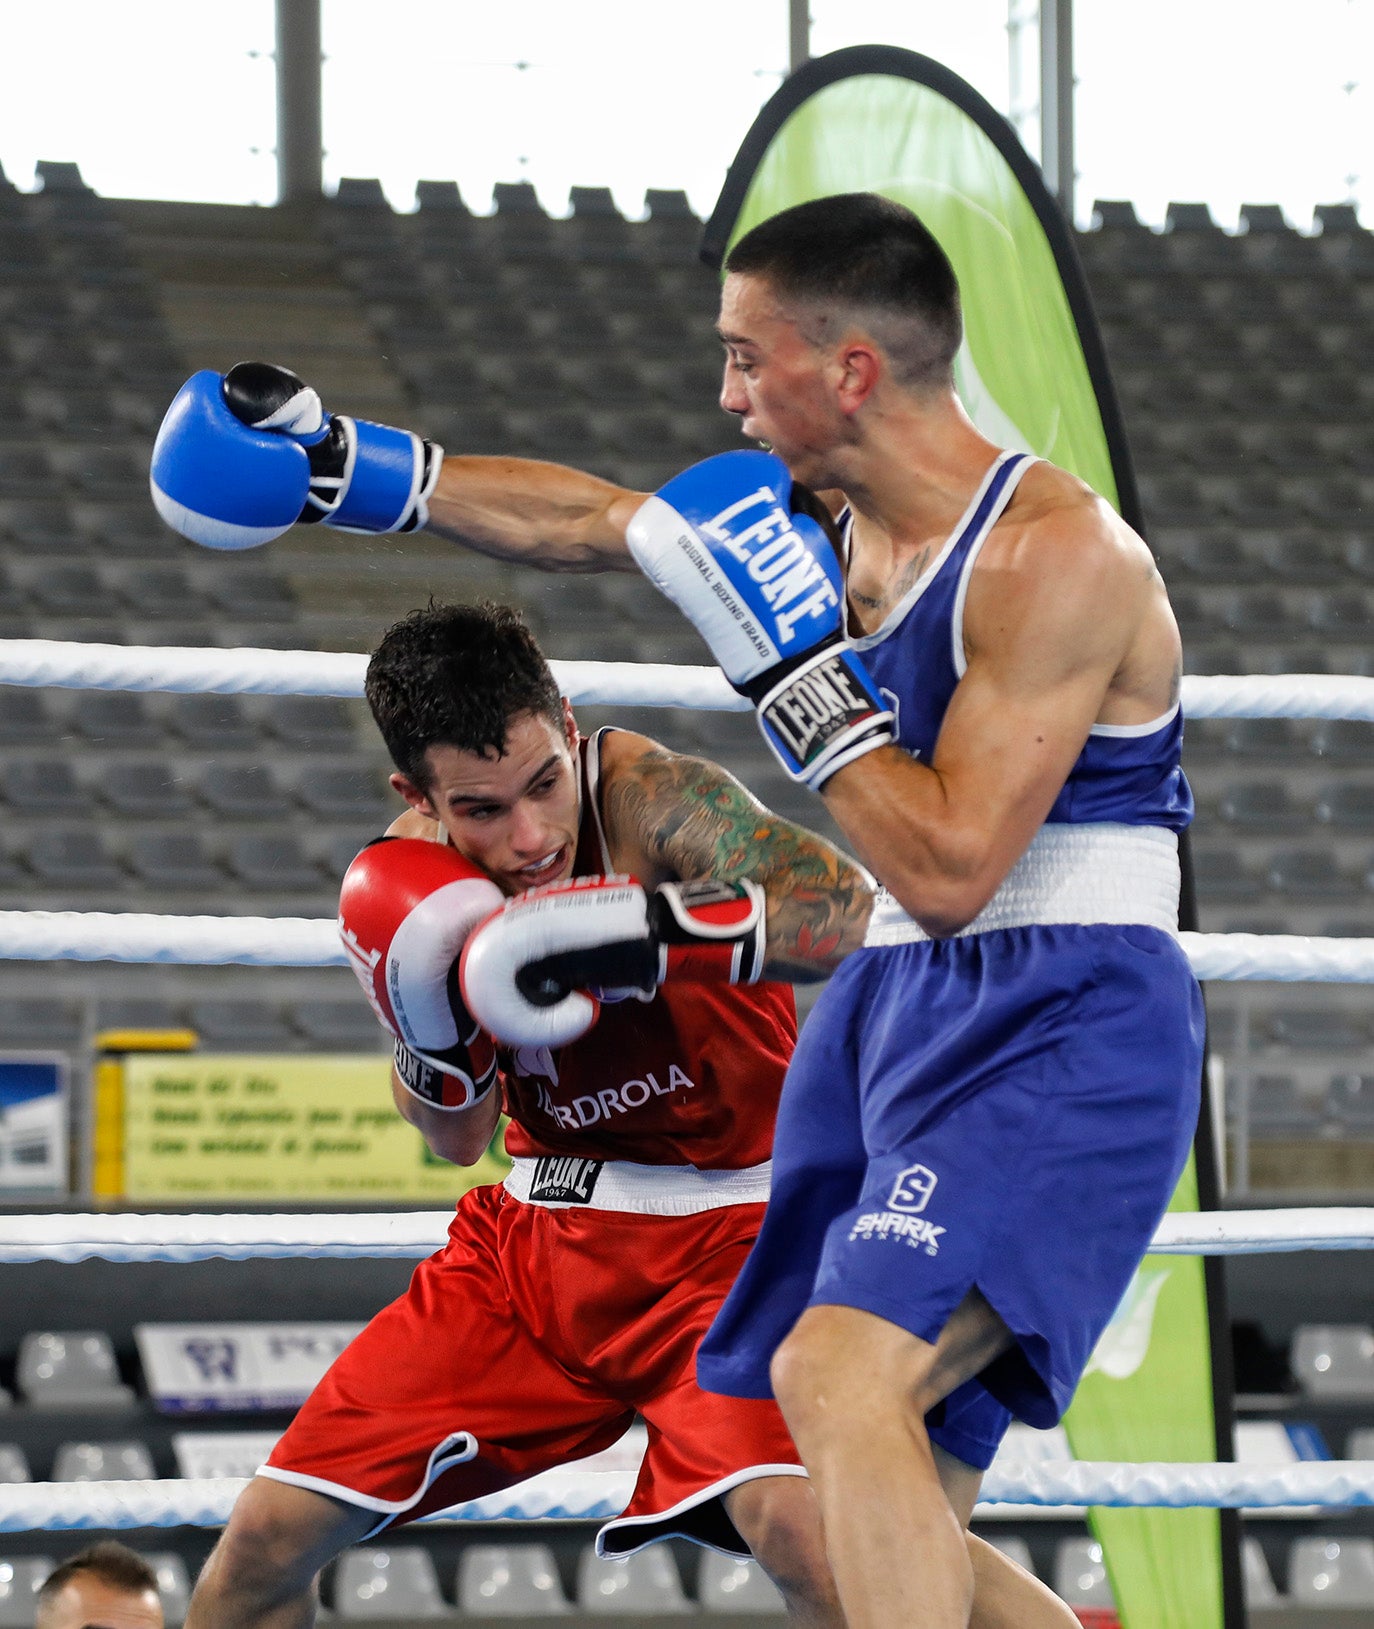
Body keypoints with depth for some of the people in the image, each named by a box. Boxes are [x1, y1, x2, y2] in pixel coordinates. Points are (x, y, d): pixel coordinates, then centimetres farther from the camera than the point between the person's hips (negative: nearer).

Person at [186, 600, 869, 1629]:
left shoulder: (650, 800, -22)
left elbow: (847, 914, -39)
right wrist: (432, 1035, -14)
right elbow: (455, 1138, 7)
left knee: (808, 1537, -32)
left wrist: (643, 926, -48)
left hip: (722, 1234, -5)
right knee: (265, 1542, 1)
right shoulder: (416, 868, -5)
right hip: (534, 1234, 5)